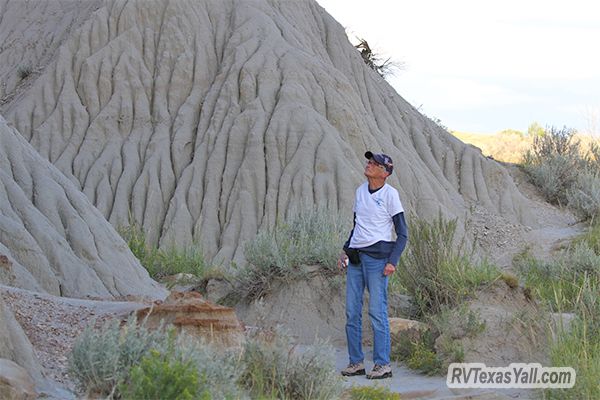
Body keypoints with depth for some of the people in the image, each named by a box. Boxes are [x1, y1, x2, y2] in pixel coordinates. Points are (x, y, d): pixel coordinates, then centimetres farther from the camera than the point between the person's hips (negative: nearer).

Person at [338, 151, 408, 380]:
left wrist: (392, 261, -16)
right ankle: (356, 362, 12)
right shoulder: (360, 191, 14)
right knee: (352, 312, 6)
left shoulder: (389, 194, -6)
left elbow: (402, 234, -6)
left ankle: (383, 365, -3)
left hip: (377, 255, -7)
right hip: (356, 256, 7)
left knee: (377, 311, -8)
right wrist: (345, 251, 16)